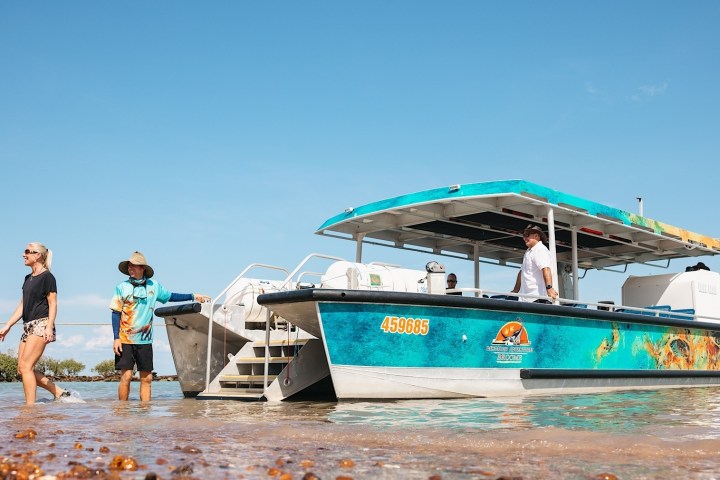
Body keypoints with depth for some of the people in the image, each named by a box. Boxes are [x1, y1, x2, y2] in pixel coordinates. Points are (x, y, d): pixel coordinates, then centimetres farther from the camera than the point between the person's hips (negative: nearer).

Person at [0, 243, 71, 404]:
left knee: (26, 366, -15)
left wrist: (49, 327, -20)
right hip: (28, 326, 9)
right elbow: (22, 305, 21)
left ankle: (30, 407, -13)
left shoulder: (47, 276, -4)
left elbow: (52, 303, -9)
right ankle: (60, 393, 9)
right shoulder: (28, 278, 20)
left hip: (41, 324, -9)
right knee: (22, 369, 4)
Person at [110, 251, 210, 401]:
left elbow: (170, 296, 23)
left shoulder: (154, 286, 8)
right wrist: (116, 338, -6)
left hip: (145, 340, 3)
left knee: (147, 378, 3)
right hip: (125, 340, -3)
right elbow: (116, 314, 0)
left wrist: (193, 296, 17)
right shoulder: (122, 287, 0)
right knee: (126, 376, -6)